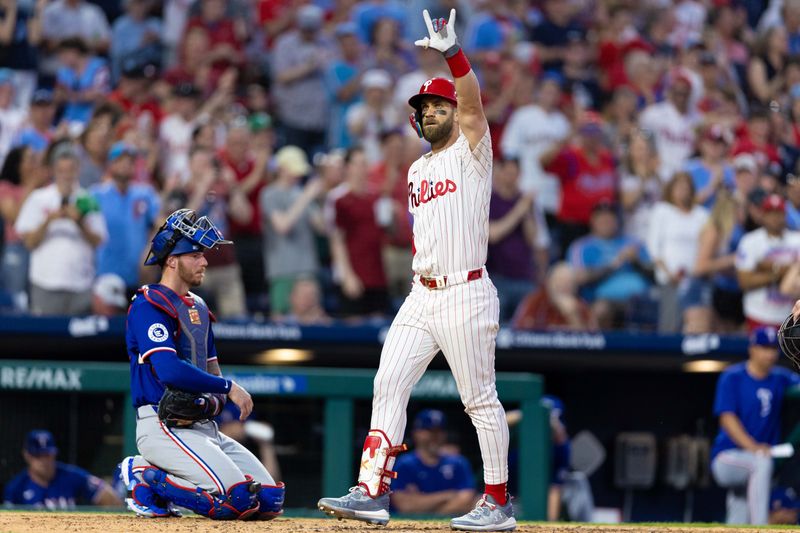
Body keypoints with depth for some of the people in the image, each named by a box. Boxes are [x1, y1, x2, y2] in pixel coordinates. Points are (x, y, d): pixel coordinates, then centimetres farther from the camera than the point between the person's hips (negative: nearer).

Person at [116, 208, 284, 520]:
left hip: (204, 426, 9)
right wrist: (227, 387, -14)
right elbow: (169, 370, -21)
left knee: (270, 500, -3)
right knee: (236, 498, -26)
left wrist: (215, 400, -2)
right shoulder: (149, 305, -9)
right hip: (163, 427, -9)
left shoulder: (198, 308, 21)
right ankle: (144, 478, -6)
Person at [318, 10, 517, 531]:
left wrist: (452, 51, -33)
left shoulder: (472, 154, -3)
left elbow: (473, 103, -21)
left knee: (481, 399, -4)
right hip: (421, 296, 8)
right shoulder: (417, 170, 19)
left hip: (466, 295, -8)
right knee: (388, 387, -2)